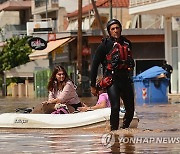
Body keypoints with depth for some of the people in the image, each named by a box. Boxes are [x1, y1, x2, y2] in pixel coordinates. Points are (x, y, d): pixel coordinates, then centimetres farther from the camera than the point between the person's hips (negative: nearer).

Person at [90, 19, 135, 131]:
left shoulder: (127, 43, 13)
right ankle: (114, 130, -8)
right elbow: (95, 64, 1)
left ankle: (125, 129, 25)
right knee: (115, 107, -18)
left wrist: (131, 66, 9)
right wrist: (93, 85, -1)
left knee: (130, 109, 5)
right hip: (112, 80, -5)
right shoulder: (105, 45, -1)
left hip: (126, 79, 5)